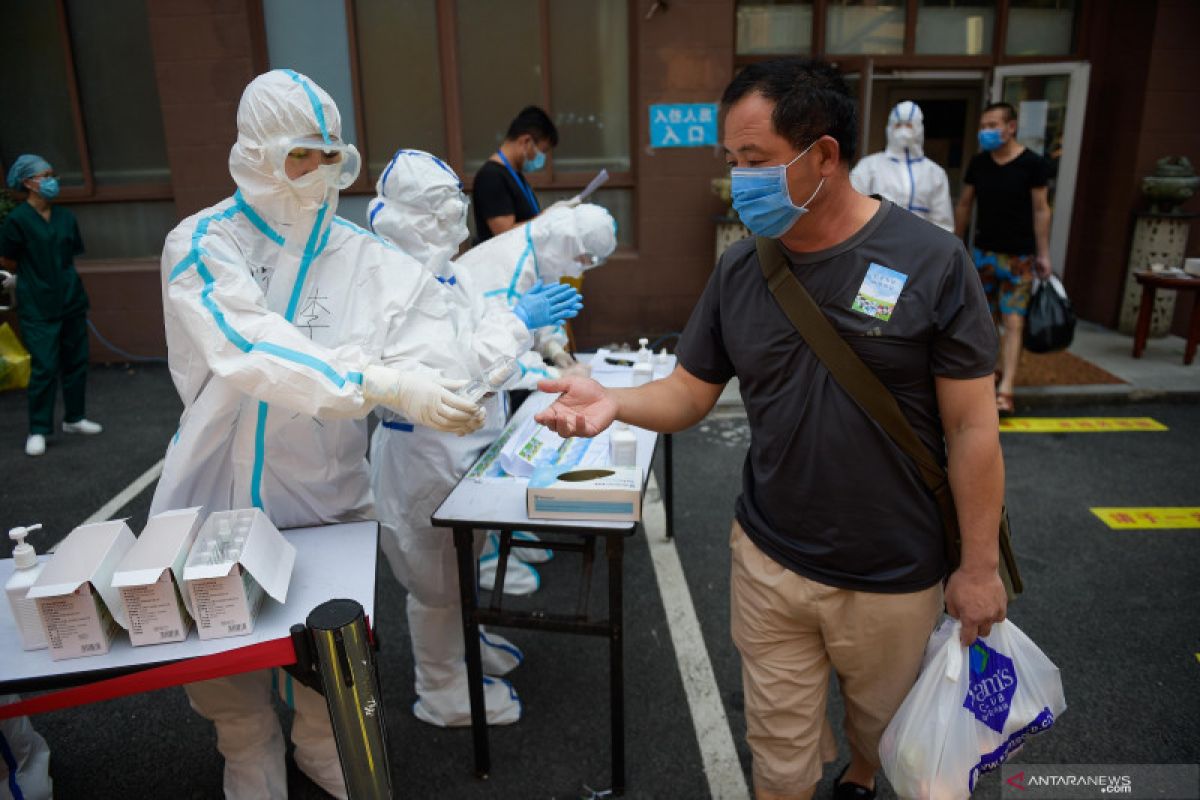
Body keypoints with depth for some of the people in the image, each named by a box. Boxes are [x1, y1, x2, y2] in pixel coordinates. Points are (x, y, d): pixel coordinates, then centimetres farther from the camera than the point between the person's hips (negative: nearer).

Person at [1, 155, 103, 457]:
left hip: (71, 301, 5)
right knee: (45, 368, -5)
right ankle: (38, 431, 5)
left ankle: (74, 418, 26)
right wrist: (28, 276, 12)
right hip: (38, 307, -5)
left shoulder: (65, 217, 5)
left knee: (76, 362, 11)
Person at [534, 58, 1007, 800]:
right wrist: (612, 400, -21)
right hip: (770, 563, 2)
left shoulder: (931, 261, -15)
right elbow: (689, 392, 0)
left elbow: (972, 427, -12)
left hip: (894, 578, -1)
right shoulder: (739, 270, -4)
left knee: (883, 719, 26)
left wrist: (979, 566, -8)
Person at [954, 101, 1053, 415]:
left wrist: (1043, 254, -6)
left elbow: (1040, 210, -5)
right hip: (983, 253, 4)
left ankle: (1005, 391, -12)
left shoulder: (1032, 163, -7)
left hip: (1019, 256, -4)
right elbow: (964, 206, 11)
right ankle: (991, 371, 28)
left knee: (1013, 322, -8)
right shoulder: (978, 163, 4)